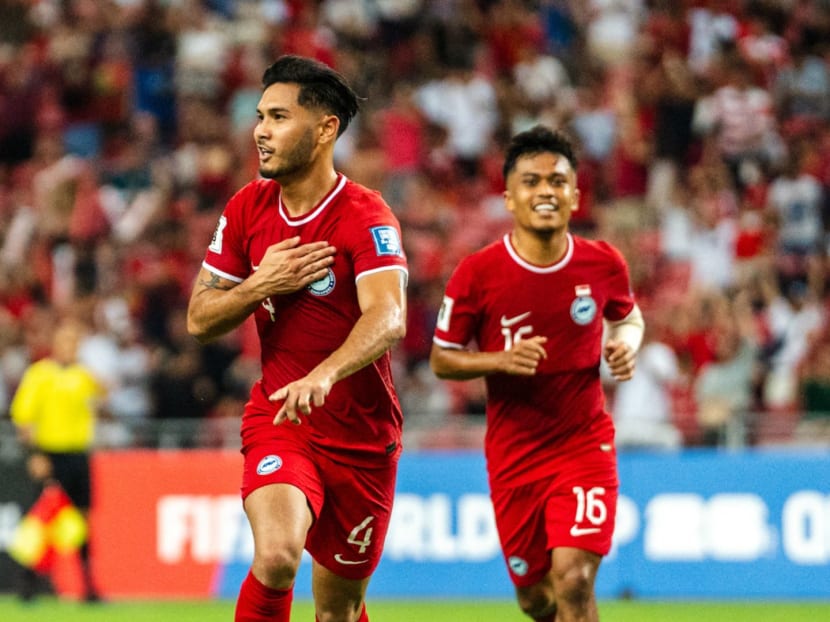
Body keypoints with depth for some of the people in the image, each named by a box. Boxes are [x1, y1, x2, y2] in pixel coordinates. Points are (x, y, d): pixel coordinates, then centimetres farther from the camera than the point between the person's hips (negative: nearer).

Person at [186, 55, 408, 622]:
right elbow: (199, 319, 7)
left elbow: (388, 318, -32)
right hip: (277, 422, 2)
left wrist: (324, 374, -50)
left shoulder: (366, 216, -15)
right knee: (277, 554, -28)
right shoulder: (247, 209, 1)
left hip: (362, 435, -2)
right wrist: (262, 284, -13)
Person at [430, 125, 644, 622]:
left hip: (585, 445, -1)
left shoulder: (604, 264, -5)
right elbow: (442, 359, -1)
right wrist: (501, 360, -20)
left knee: (574, 580, -19)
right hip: (513, 453, 1)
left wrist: (627, 343, -7)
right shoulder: (477, 275, -11)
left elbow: (629, 316, 16)